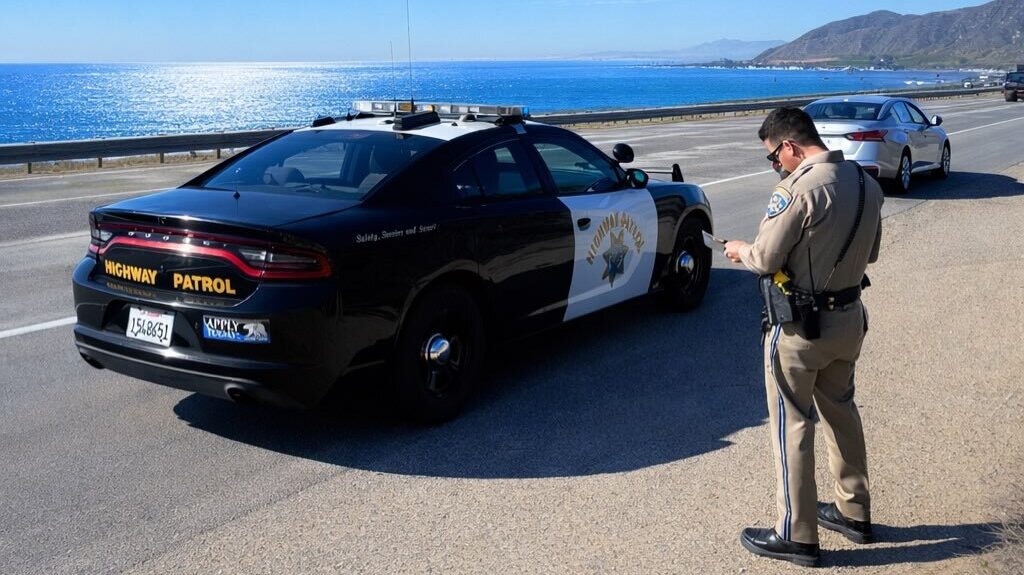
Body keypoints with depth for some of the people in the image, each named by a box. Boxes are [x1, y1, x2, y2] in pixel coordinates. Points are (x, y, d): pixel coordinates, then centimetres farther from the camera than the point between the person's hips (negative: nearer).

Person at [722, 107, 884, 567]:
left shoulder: (798, 188, -22)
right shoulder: (866, 183, 3)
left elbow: (765, 260, -17)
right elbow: (869, 253, 14)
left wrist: (739, 249, 4)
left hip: (800, 326, -8)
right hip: (849, 317, 8)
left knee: (792, 426, 4)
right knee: (841, 412, 22)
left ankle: (796, 535, 14)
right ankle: (854, 513, 36)